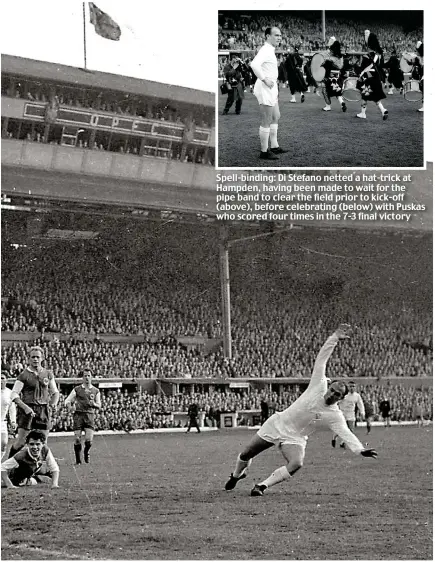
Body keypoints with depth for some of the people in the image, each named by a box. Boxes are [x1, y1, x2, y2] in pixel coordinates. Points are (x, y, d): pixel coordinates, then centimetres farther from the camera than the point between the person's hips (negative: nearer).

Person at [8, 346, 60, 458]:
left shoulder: (48, 374, 11)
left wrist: (53, 404, -3)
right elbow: (14, 394, -8)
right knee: (21, 441, -7)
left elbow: (55, 392, 18)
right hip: (28, 410, -4)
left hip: (43, 410, 4)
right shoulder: (24, 375, -2)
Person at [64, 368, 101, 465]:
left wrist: (93, 404, -10)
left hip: (90, 416, 0)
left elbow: (99, 406, 13)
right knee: (77, 439, -7)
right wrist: (70, 406, -15)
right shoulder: (77, 389, 8)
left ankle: (86, 453, 20)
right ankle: (78, 459, 9)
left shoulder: (96, 391, 12)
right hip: (78, 415, 0)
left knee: (89, 440, -13)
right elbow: (67, 400, 7)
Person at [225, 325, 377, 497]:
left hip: (294, 438, -1)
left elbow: (345, 433, -24)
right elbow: (321, 359, -14)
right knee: (246, 455, 8)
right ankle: (237, 475, 43)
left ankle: (262, 485, -17)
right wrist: (335, 338, -23)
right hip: (277, 424, 1)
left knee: (296, 464, -32)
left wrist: (360, 450, -41)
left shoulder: (334, 415, -14)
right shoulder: (319, 385, -12)